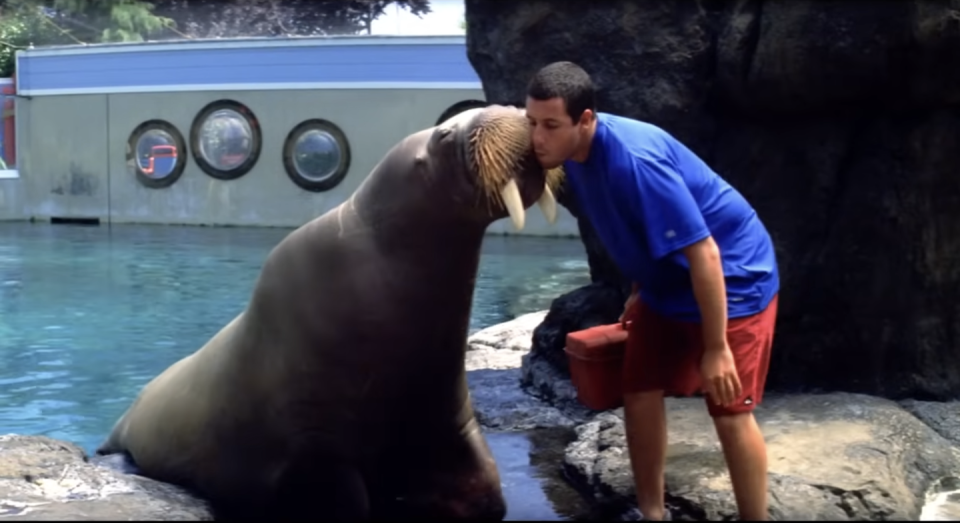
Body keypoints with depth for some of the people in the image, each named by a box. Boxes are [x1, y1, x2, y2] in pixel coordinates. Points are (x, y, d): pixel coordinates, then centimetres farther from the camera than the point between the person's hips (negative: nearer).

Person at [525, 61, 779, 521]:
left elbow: (703, 251, -30)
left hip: (732, 279, -8)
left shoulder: (634, 159, -34)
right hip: (667, 285, 8)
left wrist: (716, 347, -26)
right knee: (640, 396, 8)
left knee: (729, 412, -4)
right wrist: (640, 291, 19)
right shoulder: (574, 155, -8)